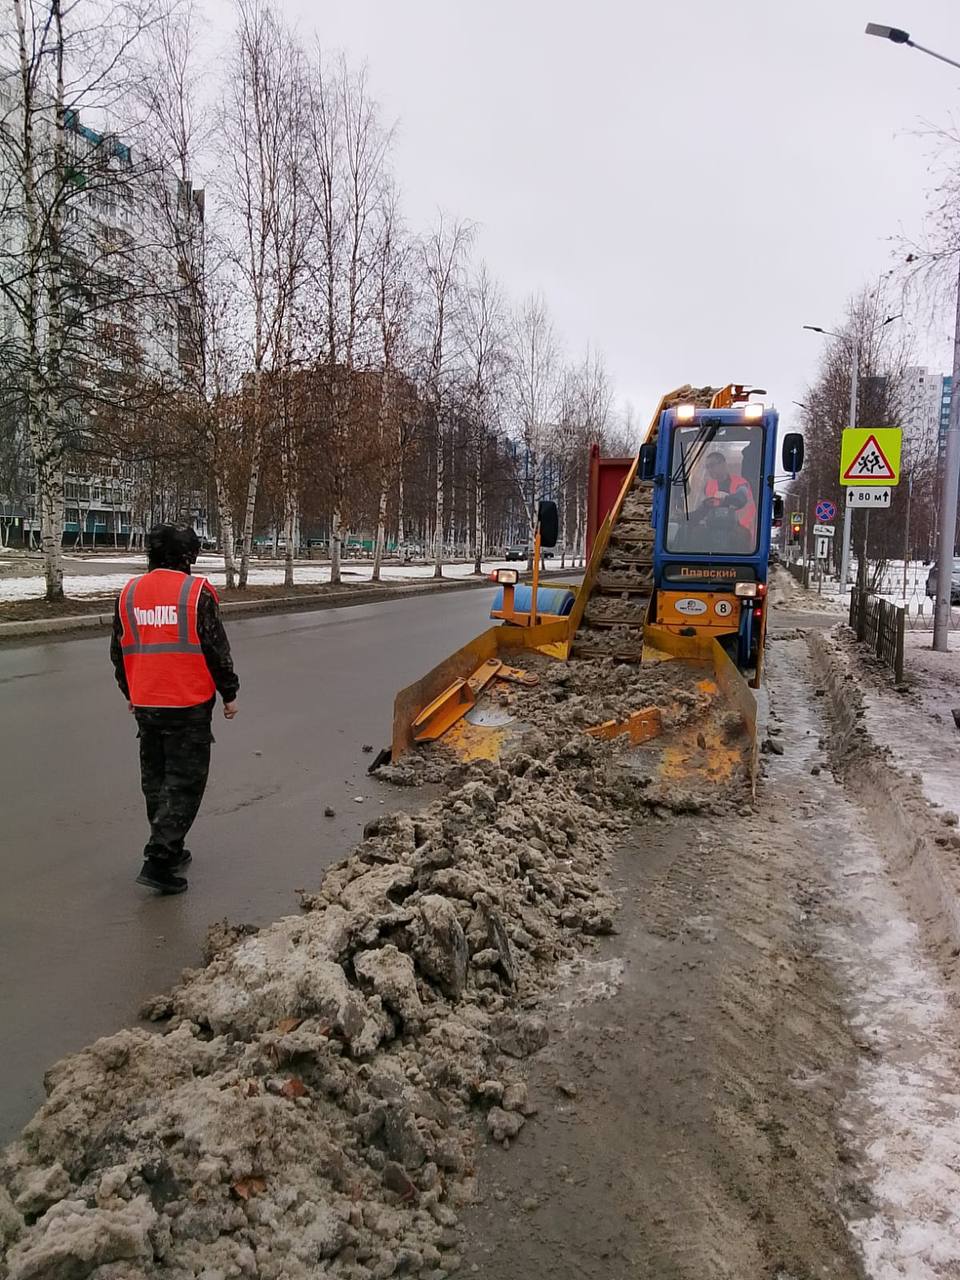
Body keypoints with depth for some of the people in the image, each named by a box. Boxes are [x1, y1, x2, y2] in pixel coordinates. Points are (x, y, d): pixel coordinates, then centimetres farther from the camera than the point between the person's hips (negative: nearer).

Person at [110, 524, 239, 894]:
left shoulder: (129, 593, 6)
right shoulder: (197, 593, -11)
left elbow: (118, 651, 13)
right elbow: (217, 650, -9)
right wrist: (229, 694, 3)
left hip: (145, 706, 6)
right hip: (190, 707, -6)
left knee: (155, 781, 18)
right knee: (185, 783, 1)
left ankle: (170, 850, 29)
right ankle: (159, 862, -4)